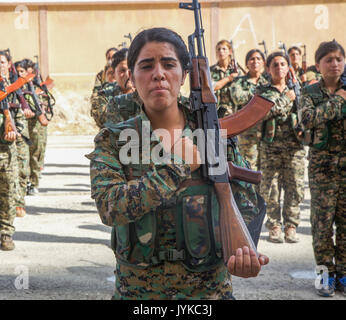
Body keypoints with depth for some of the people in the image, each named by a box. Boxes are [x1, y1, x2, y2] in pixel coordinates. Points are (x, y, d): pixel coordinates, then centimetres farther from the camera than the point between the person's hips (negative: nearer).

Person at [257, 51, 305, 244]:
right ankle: (274, 227, 11)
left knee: (294, 187, 1)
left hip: (294, 146, 2)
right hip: (270, 146, -2)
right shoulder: (263, 91, 6)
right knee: (271, 188, 1)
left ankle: (291, 227, 11)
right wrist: (286, 99, -8)